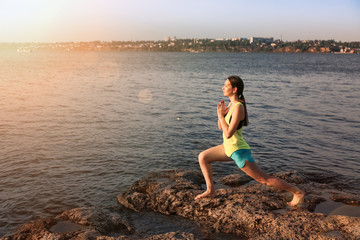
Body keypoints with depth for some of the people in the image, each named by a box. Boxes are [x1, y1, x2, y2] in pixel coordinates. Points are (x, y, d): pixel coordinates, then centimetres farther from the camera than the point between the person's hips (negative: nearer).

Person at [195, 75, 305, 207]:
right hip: (229, 147, 9)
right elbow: (220, 127, 10)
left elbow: (228, 134, -27)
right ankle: (211, 191, 16)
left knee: (264, 179, 2)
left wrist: (220, 115, -19)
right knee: (203, 157, 9)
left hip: (238, 151, -9)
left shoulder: (238, 108, -24)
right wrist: (221, 113, -8)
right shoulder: (232, 104, 4)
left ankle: (298, 192, 17)